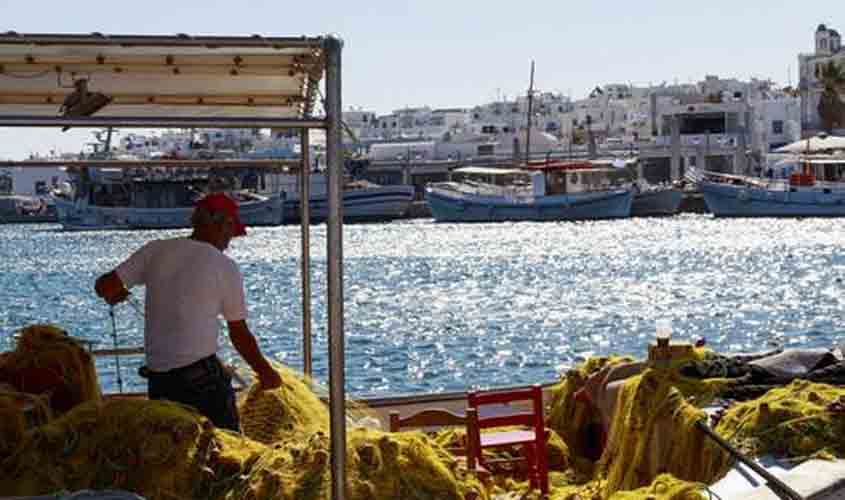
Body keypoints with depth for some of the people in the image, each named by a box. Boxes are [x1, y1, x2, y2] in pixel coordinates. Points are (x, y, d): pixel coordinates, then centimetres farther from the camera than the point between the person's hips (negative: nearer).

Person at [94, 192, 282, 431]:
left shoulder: (156, 250, 5)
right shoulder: (225, 267, -3)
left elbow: (104, 286, 5)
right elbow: (240, 335, 1)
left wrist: (114, 294, 29)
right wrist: (266, 372, 15)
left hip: (157, 379, 5)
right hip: (202, 378, -5)